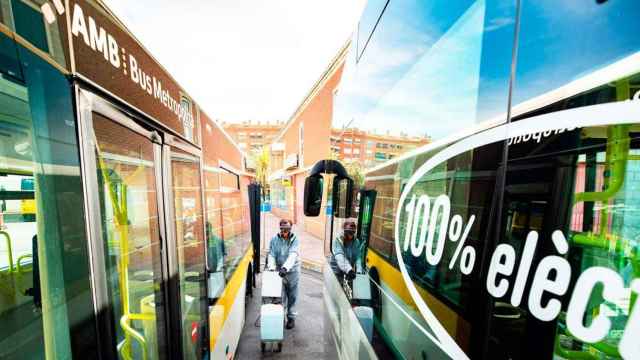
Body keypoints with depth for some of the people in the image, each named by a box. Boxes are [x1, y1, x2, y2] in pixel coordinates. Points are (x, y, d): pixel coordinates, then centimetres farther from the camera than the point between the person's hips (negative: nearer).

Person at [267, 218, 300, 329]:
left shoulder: (295, 239, -11)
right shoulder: (274, 239, -3)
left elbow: (293, 255, -23)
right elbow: (271, 254, -8)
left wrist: (285, 267, -37)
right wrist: (271, 267, -26)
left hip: (292, 271, -1)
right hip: (279, 271, 1)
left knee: (292, 296, 10)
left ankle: (291, 317, 27)